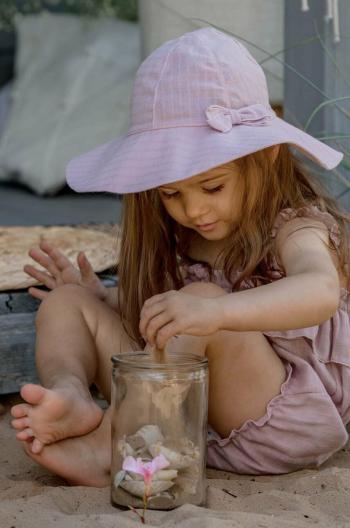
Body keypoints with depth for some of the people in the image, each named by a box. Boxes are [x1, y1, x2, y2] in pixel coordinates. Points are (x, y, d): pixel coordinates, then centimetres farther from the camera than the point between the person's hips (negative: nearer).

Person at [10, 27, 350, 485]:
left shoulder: (294, 229, -11)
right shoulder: (180, 240, 9)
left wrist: (215, 312, -50)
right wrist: (101, 299, 7)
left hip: (278, 428, -6)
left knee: (204, 295, -31)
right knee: (66, 303, 0)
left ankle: (106, 446, -26)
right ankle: (70, 393, -30)